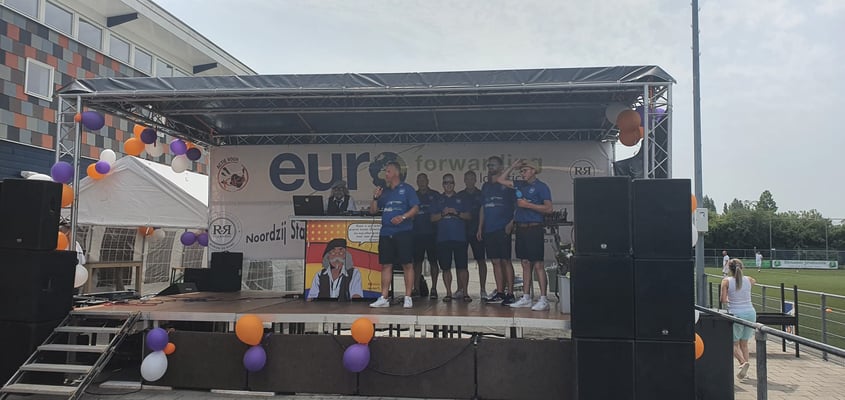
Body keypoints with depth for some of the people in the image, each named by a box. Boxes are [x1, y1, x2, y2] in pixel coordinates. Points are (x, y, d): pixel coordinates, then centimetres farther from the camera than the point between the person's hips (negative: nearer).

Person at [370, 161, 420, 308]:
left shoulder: (406, 189, 1)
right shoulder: (384, 191, 16)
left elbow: (416, 208, -6)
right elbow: (373, 210, 17)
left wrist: (403, 217, -20)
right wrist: (375, 197, 0)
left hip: (403, 232, -5)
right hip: (386, 233, 5)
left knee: (407, 265, -2)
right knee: (386, 265, 6)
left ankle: (408, 298, 5)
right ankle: (383, 298, 11)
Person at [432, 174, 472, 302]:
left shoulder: (461, 199, 12)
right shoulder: (438, 200, 14)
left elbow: (468, 216, 6)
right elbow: (433, 218, 7)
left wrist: (457, 213, -10)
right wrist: (443, 213, -10)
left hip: (459, 237, -1)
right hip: (443, 238, 1)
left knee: (462, 266, -5)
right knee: (446, 268, 3)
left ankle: (464, 292, 3)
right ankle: (449, 293, 11)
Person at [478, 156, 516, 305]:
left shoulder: (507, 185, -1)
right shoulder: (485, 186, 17)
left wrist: (511, 223, -15)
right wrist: (480, 227, 14)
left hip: (503, 229, -6)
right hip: (489, 230, 6)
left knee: (506, 260, -5)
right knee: (495, 262, 8)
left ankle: (510, 293, -1)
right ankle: (499, 292, 14)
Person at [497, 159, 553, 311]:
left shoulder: (541, 187, -3)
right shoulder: (520, 185, 16)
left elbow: (548, 208, -12)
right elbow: (501, 180, 22)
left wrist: (528, 205, -13)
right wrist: (512, 166, 14)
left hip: (534, 228, -7)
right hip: (521, 228, 7)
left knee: (538, 265, -7)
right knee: (525, 264, 10)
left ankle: (543, 300, -5)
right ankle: (526, 298, 15)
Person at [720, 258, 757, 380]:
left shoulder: (726, 281, -7)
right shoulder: (748, 280, 4)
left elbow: (723, 299, -11)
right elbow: (754, 282, 30)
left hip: (736, 314, -4)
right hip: (750, 313, 4)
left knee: (734, 344, 8)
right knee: (744, 343, 16)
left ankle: (743, 362, -19)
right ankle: (744, 372, 16)